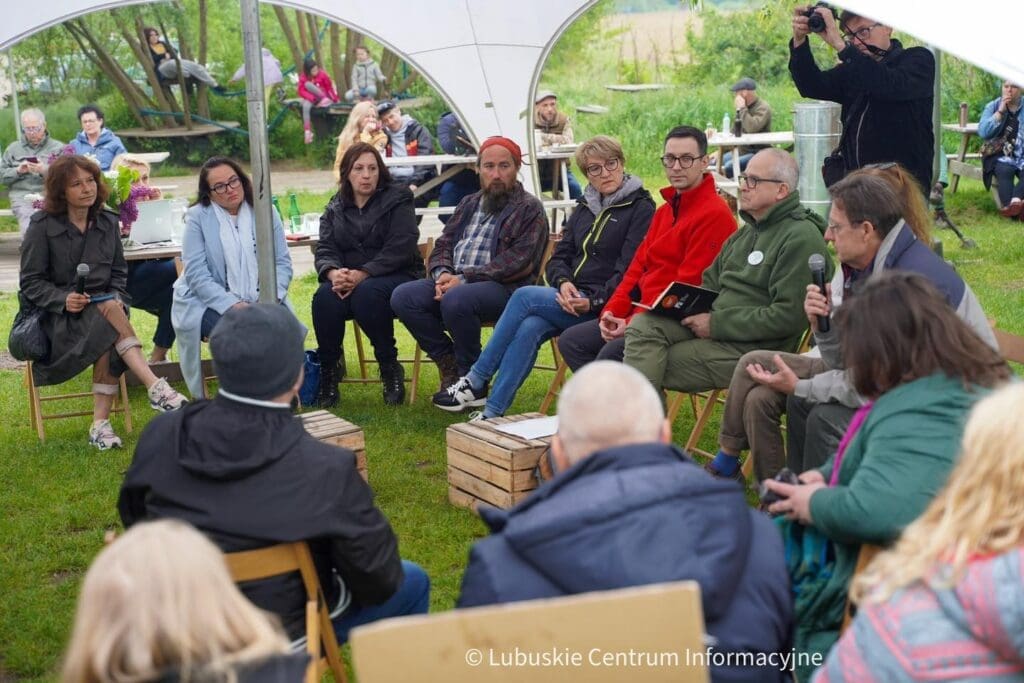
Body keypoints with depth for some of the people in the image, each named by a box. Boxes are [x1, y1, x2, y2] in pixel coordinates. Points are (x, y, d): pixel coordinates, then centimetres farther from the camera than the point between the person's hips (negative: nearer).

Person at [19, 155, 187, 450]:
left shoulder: (108, 222, 9)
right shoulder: (42, 226, -3)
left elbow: (119, 273, 15)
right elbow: (30, 282, -4)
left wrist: (116, 299, -7)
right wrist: (63, 300, -22)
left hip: (103, 309, 3)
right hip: (57, 319, -3)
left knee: (107, 338, -34)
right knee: (108, 313, -35)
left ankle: (100, 423, -33)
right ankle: (155, 387, -43)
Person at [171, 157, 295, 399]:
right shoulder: (198, 217, -1)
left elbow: (282, 262, 4)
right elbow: (197, 274, -9)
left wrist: (270, 296, -16)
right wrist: (232, 305, -21)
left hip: (260, 301, 2)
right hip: (211, 302, -2)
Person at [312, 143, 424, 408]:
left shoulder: (397, 199, 3)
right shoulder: (335, 208, 16)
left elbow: (399, 248, -11)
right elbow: (325, 251, 5)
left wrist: (362, 274, -23)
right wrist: (333, 272, -21)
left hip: (396, 277, -3)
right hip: (347, 280, 3)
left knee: (367, 293, -36)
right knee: (324, 296, -29)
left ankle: (390, 368, -19)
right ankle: (327, 372, -17)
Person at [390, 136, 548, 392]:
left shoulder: (529, 208, 1)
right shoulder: (468, 204, 23)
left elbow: (518, 261, -11)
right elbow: (443, 244, 20)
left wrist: (465, 279, -17)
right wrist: (442, 273, -5)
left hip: (504, 287, -7)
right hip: (454, 282, 7)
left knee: (456, 300, -36)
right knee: (403, 297, -16)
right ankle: (449, 361, -3)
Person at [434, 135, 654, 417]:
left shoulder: (641, 208, -2)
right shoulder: (585, 207, 18)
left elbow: (629, 272, -12)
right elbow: (558, 257, 13)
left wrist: (593, 301, -22)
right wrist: (563, 283, -9)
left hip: (604, 306, -5)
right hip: (570, 298, 5)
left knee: (525, 296, -23)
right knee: (529, 328, -26)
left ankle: (475, 382, -15)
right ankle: (491, 414, -28)